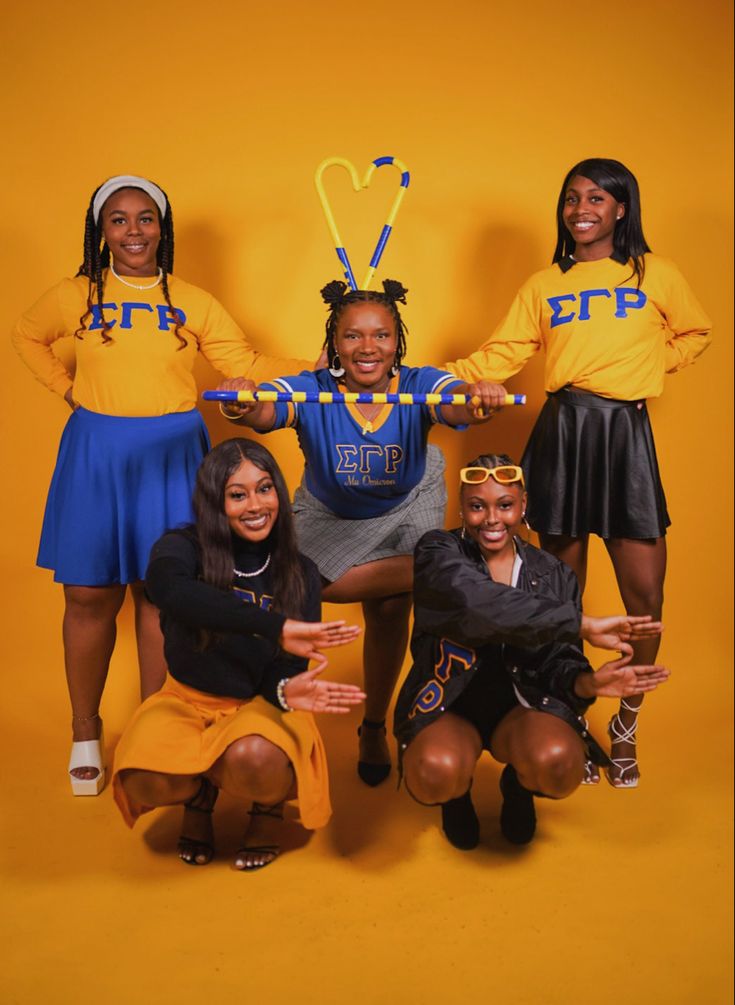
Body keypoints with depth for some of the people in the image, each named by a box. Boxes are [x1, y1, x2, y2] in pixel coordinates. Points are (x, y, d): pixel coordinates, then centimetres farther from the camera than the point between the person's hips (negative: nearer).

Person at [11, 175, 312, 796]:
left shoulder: (192, 302, 3)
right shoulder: (76, 295, 5)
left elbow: (243, 363, 0)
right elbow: (26, 336, 22)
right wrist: (68, 389, 8)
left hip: (172, 454, 0)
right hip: (96, 454, 0)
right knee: (89, 595, 3)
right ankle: (85, 734, 21)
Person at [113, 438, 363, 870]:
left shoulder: (300, 574, -4)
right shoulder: (183, 547, -12)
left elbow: (290, 666, -7)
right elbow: (168, 589, -37)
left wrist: (286, 689, -33)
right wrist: (274, 627, -46)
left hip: (259, 705, 0)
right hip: (188, 700, 0)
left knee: (253, 761, -35)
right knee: (144, 779, -31)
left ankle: (270, 805, 4)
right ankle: (199, 794, 7)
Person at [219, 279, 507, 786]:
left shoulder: (418, 385, -29)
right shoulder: (310, 391, -29)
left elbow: (456, 403, -49)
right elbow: (265, 411, -47)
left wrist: (479, 402, -72)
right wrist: (243, 405, -71)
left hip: (408, 507, -1)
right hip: (328, 515, 1)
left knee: (390, 608, -8)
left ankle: (374, 728, 17)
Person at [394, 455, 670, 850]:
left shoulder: (554, 575, 3)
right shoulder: (438, 553, -9)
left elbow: (557, 662, 1)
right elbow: (478, 602, -30)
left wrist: (588, 682, -24)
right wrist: (583, 624, -30)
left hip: (523, 702, 2)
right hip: (450, 702, -2)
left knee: (559, 762, -31)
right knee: (436, 773, -34)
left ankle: (518, 787, 11)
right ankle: (457, 791, 9)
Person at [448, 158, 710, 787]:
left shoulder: (655, 275, 9)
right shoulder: (543, 286, 13)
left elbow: (695, 334, 21)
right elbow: (500, 356, 6)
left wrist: (643, 368, 5)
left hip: (627, 433, -1)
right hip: (561, 431, 1)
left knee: (645, 596, -5)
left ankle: (624, 729, 17)